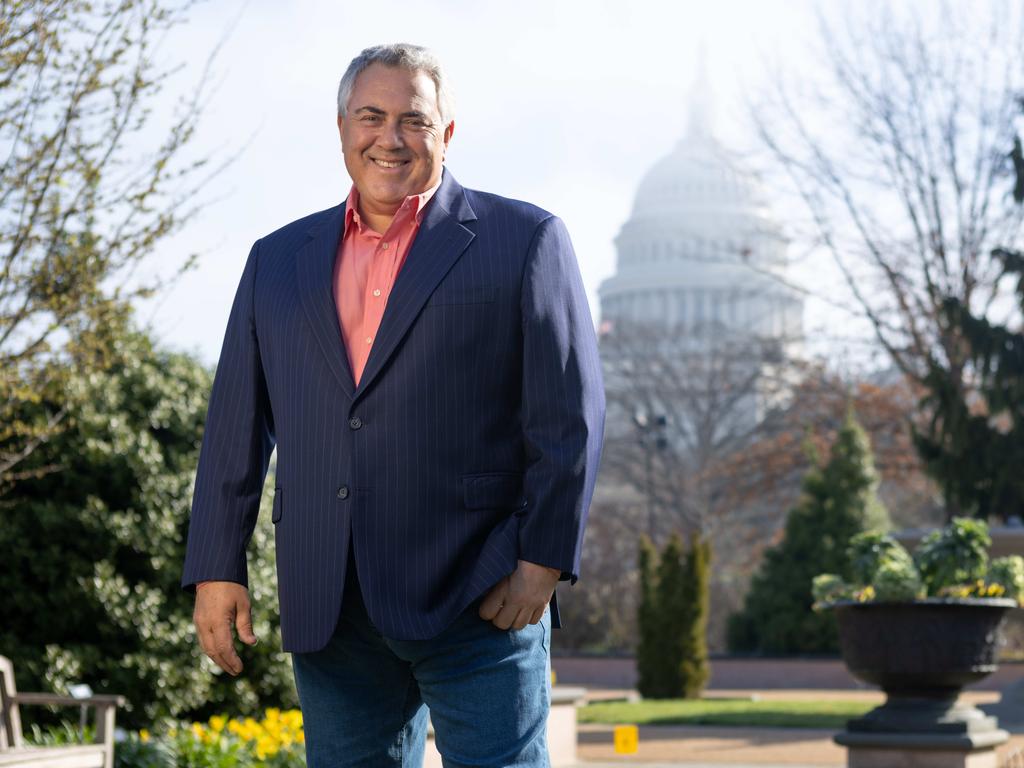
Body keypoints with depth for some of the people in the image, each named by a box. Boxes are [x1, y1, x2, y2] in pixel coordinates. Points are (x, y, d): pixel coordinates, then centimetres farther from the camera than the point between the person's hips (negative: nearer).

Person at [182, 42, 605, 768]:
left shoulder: (522, 239, 2)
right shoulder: (280, 260, 15)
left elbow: (571, 414, -3)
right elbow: (238, 425, 14)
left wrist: (542, 562, -9)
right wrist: (217, 569, 7)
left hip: (477, 599, -4)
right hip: (328, 612, 4)